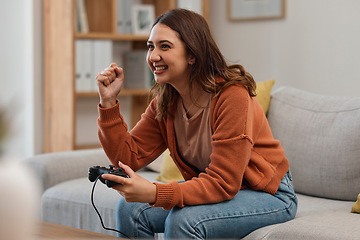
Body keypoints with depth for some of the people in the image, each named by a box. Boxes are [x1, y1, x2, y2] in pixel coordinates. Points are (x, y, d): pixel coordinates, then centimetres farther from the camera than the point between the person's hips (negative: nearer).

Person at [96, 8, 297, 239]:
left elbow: (223, 183, -29)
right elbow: (129, 157, -6)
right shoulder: (164, 103, -3)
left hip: (269, 194, -7)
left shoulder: (232, 95, -26)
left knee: (183, 219, -30)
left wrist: (155, 193, -40)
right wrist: (109, 102, -16)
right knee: (130, 210, -9)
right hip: (213, 189, 7)